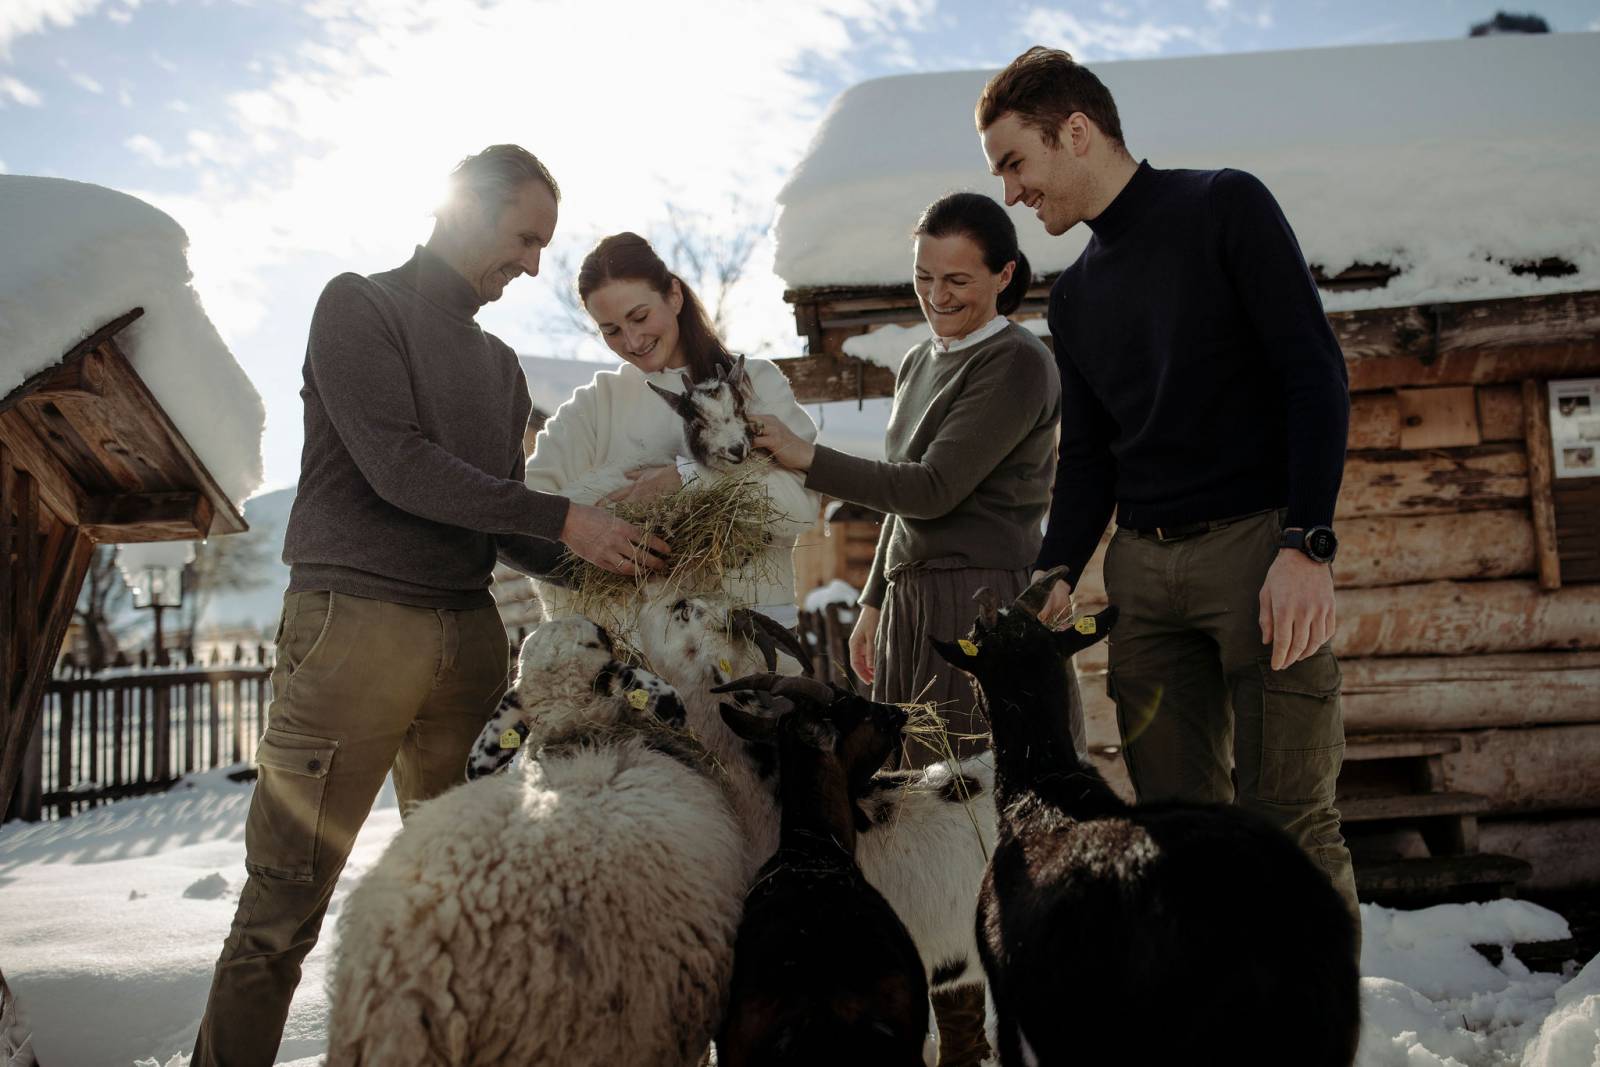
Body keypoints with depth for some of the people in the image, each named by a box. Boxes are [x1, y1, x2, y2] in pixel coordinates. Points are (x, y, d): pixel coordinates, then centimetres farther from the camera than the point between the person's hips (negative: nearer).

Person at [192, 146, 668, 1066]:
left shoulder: (500, 363, 21)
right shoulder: (362, 307, 2)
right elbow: (397, 466, -12)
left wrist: (607, 557, 1)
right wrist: (563, 518, -13)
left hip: (469, 634, 6)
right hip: (357, 619, -6)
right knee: (286, 902, -4)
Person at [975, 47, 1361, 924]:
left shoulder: (1224, 207, 2)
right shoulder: (1074, 296, 19)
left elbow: (1314, 373, -6)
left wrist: (1306, 545, -16)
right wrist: (1055, 578, 1)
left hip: (1260, 546, -5)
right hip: (1142, 566, 6)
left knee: (1288, 818, -8)